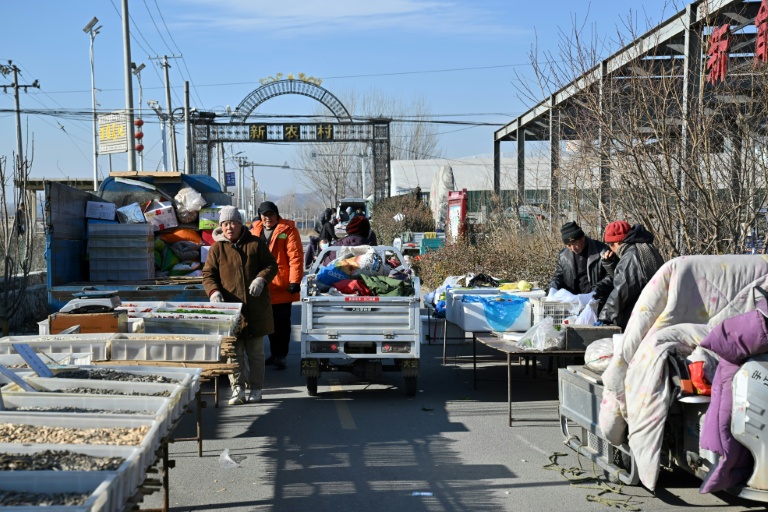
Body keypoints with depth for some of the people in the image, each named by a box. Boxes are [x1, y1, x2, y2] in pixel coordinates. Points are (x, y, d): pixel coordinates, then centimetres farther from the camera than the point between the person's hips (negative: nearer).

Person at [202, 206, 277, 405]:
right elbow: (208, 274, 4)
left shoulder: (256, 244, 5)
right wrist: (213, 291, -16)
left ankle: (256, 389, 18)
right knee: (234, 351, -2)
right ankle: (237, 389, 4)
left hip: (256, 308, 1)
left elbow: (271, 265, 8)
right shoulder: (217, 249, 5)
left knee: (255, 351, 9)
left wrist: (261, 278, -12)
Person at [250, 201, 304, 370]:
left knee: (282, 323, 1)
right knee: (270, 322, 14)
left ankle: (280, 355, 10)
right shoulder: (255, 230, 10)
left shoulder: (288, 230, -6)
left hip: (281, 286, -5)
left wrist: (294, 281, -16)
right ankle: (274, 353, 25)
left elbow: (296, 257, -11)